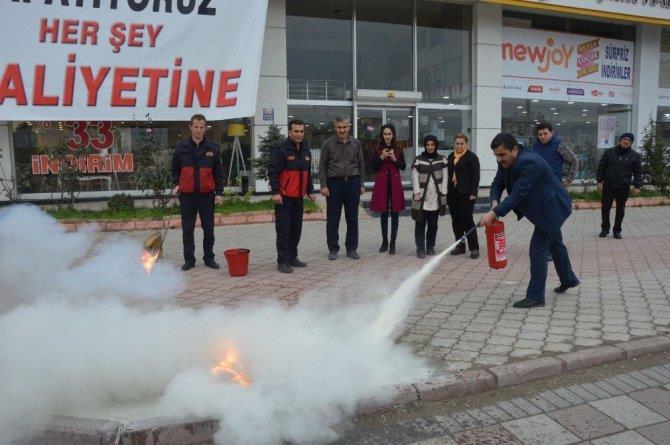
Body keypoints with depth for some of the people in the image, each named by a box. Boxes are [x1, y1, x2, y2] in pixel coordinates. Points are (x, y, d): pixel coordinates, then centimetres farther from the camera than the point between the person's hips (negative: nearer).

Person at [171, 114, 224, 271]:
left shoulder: (213, 148, 3)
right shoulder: (181, 147, 3)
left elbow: (218, 172, 5)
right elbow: (175, 168, 15)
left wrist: (219, 192, -1)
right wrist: (176, 184, 1)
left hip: (207, 195, 0)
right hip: (187, 195, 0)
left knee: (209, 229, 6)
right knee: (187, 229, 5)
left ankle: (209, 258, 19)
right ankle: (189, 260, 15)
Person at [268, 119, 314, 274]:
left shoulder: (305, 149, 13)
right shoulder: (281, 149, -11)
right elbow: (273, 172, -15)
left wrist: (309, 191, 21)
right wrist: (275, 192, -22)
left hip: (298, 197, 7)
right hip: (284, 197, -7)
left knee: (296, 229, 13)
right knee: (283, 229, -3)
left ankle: (292, 257, 25)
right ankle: (282, 261, 4)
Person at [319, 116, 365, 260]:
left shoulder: (356, 143, 8)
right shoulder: (328, 143, 1)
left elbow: (361, 164, 12)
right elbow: (322, 166, 1)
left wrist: (361, 185, 8)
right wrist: (323, 185, -7)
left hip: (353, 183, 2)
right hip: (334, 183, -2)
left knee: (352, 218, 6)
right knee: (333, 219, 2)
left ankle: (351, 248, 17)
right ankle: (333, 249, 13)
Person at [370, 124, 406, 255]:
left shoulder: (398, 149, 6)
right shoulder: (377, 149, 4)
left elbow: (403, 166, 4)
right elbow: (374, 167, 0)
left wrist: (395, 159, -12)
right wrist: (381, 157, -15)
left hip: (395, 183, 0)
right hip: (381, 182, 0)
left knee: (394, 212, 0)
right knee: (383, 212, 7)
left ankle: (392, 243, 5)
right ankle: (384, 241, 17)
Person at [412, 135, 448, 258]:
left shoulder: (442, 160, 8)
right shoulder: (418, 160, 4)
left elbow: (445, 178, 6)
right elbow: (415, 178, 1)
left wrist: (443, 194, -1)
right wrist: (416, 192, -9)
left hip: (436, 197, 1)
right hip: (422, 197, -1)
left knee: (433, 224, 6)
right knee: (420, 223, -4)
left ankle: (430, 247, 19)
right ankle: (420, 248, 2)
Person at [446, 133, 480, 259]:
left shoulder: (472, 157, -4)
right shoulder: (451, 157, 14)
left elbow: (476, 176, -8)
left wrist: (473, 193, -15)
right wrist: (446, 191, 11)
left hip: (466, 194, -6)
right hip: (452, 193, 6)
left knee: (467, 220, -6)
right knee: (456, 221, 9)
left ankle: (474, 248, 1)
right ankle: (460, 246, 19)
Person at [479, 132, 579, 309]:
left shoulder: (530, 163, -34)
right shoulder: (505, 163, -7)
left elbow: (517, 194, -40)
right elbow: (497, 184, -7)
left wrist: (494, 213, -45)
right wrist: (495, 202, -28)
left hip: (552, 208, -10)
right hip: (546, 207, 10)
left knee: (538, 250, -11)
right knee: (555, 243, 26)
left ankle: (535, 296, -1)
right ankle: (568, 279, 47)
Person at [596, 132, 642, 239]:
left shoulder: (635, 156, 2)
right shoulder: (609, 152, 1)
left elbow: (638, 172, 2)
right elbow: (601, 167, 3)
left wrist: (637, 186, -6)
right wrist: (599, 181, -3)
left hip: (623, 188, 0)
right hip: (608, 186, 0)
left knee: (620, 210, 8)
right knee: (605, 208, 6)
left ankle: (617, 230, 20)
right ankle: (605, 228, 22)